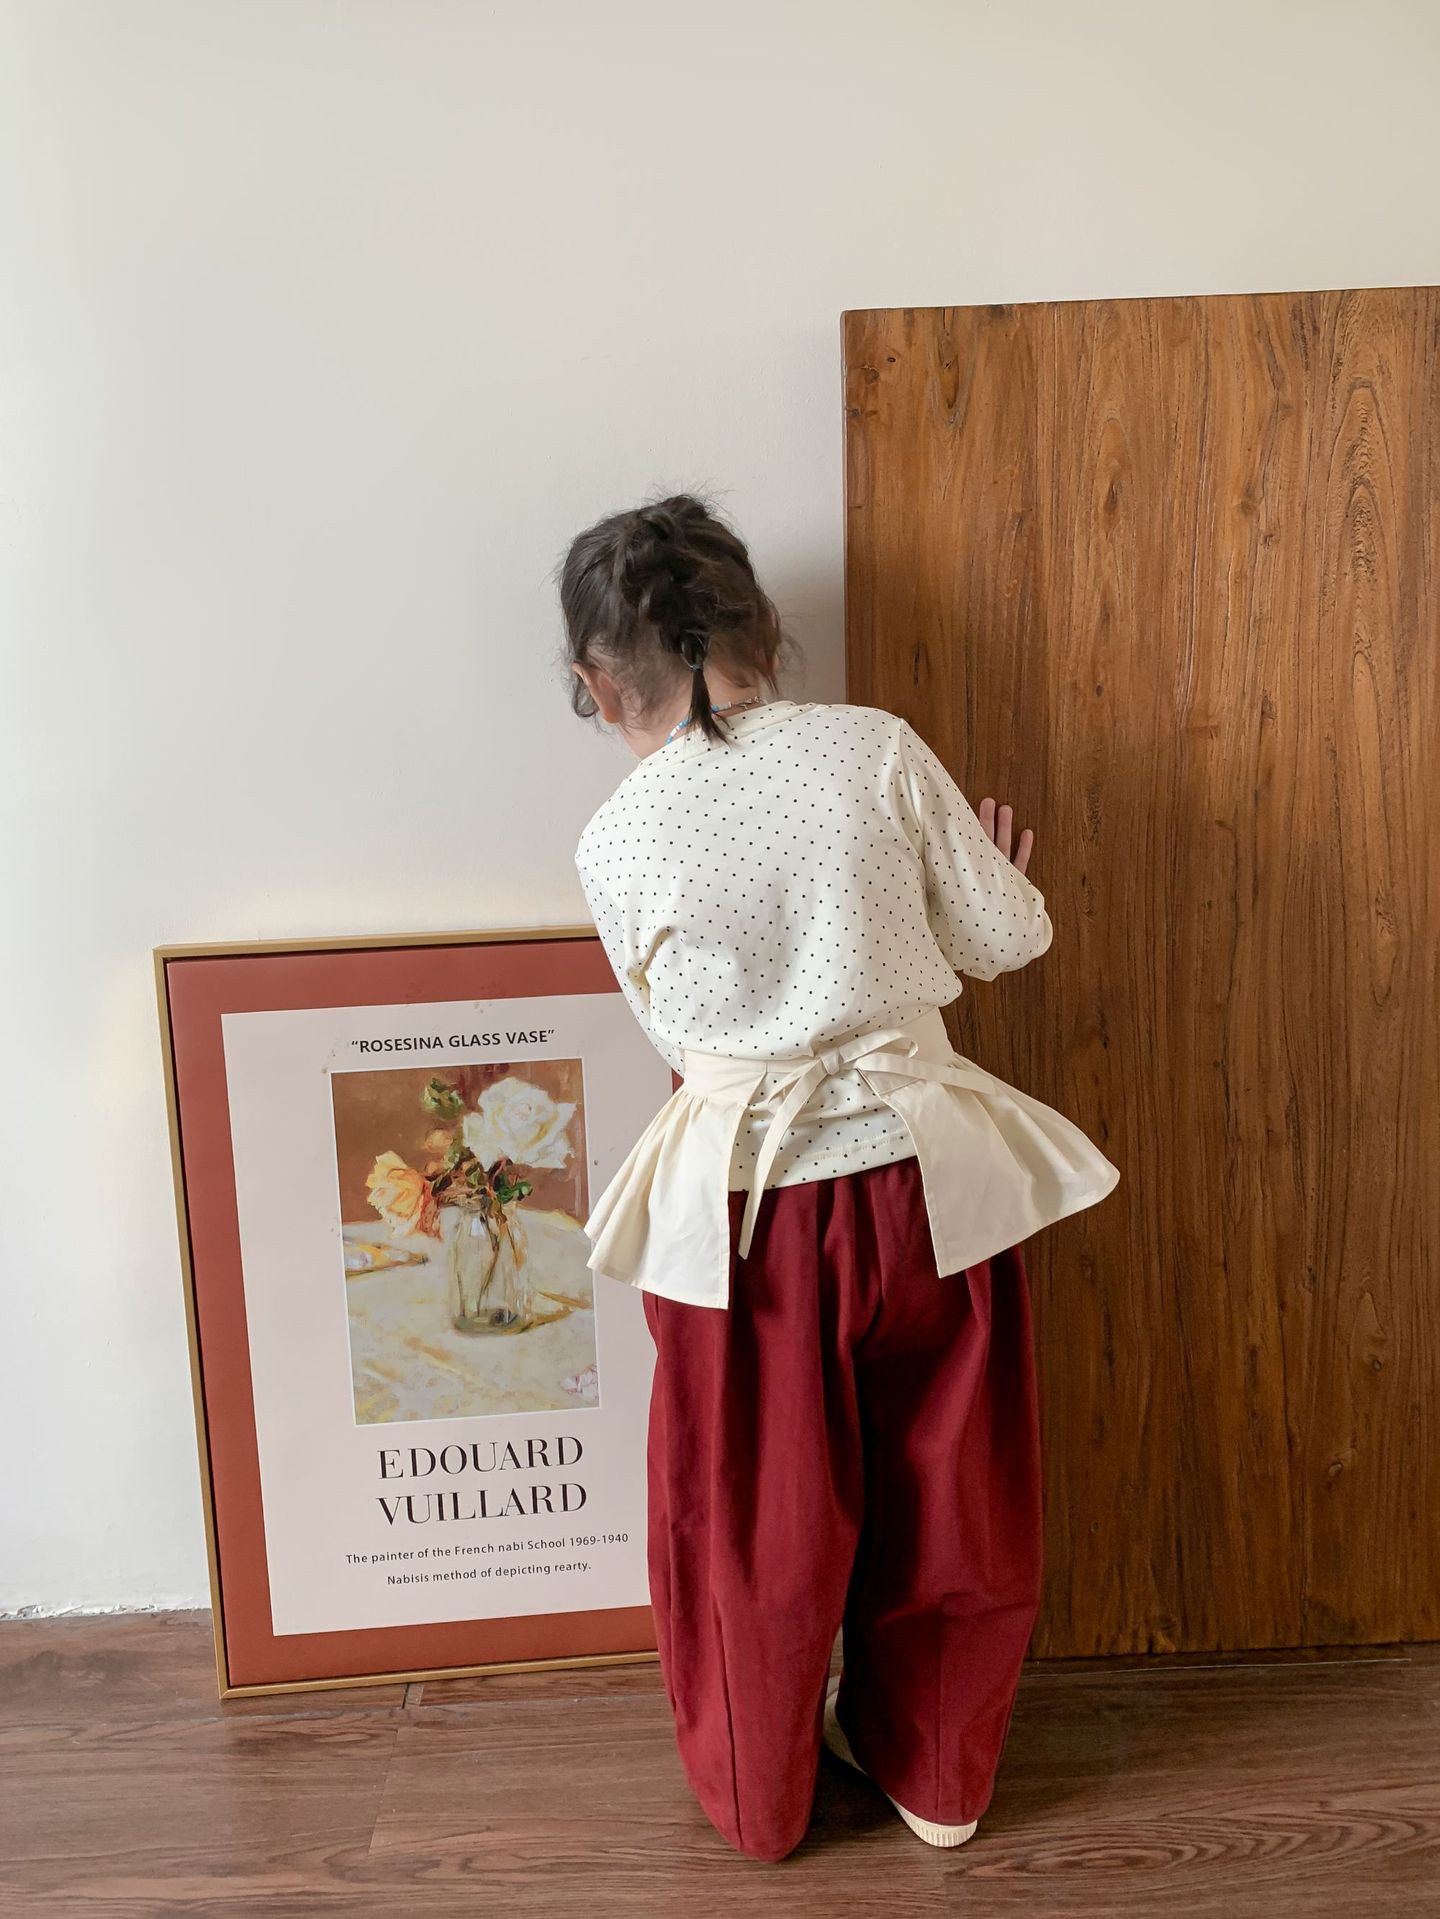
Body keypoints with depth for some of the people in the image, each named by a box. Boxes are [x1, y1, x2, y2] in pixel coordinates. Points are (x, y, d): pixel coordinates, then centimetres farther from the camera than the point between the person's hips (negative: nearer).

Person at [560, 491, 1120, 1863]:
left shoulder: (616, 845, -11)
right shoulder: (878, 749, -9)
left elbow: (679, 1032, 3)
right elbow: (1003, 938, -1)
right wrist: (992, 872, 20)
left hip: (745, 1206, -1)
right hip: (926, 1173, 2)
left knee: (754, 1523, 20)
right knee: (947, 1496, 22)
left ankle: (757, 1801, 42)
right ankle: (937, 1776, 43)